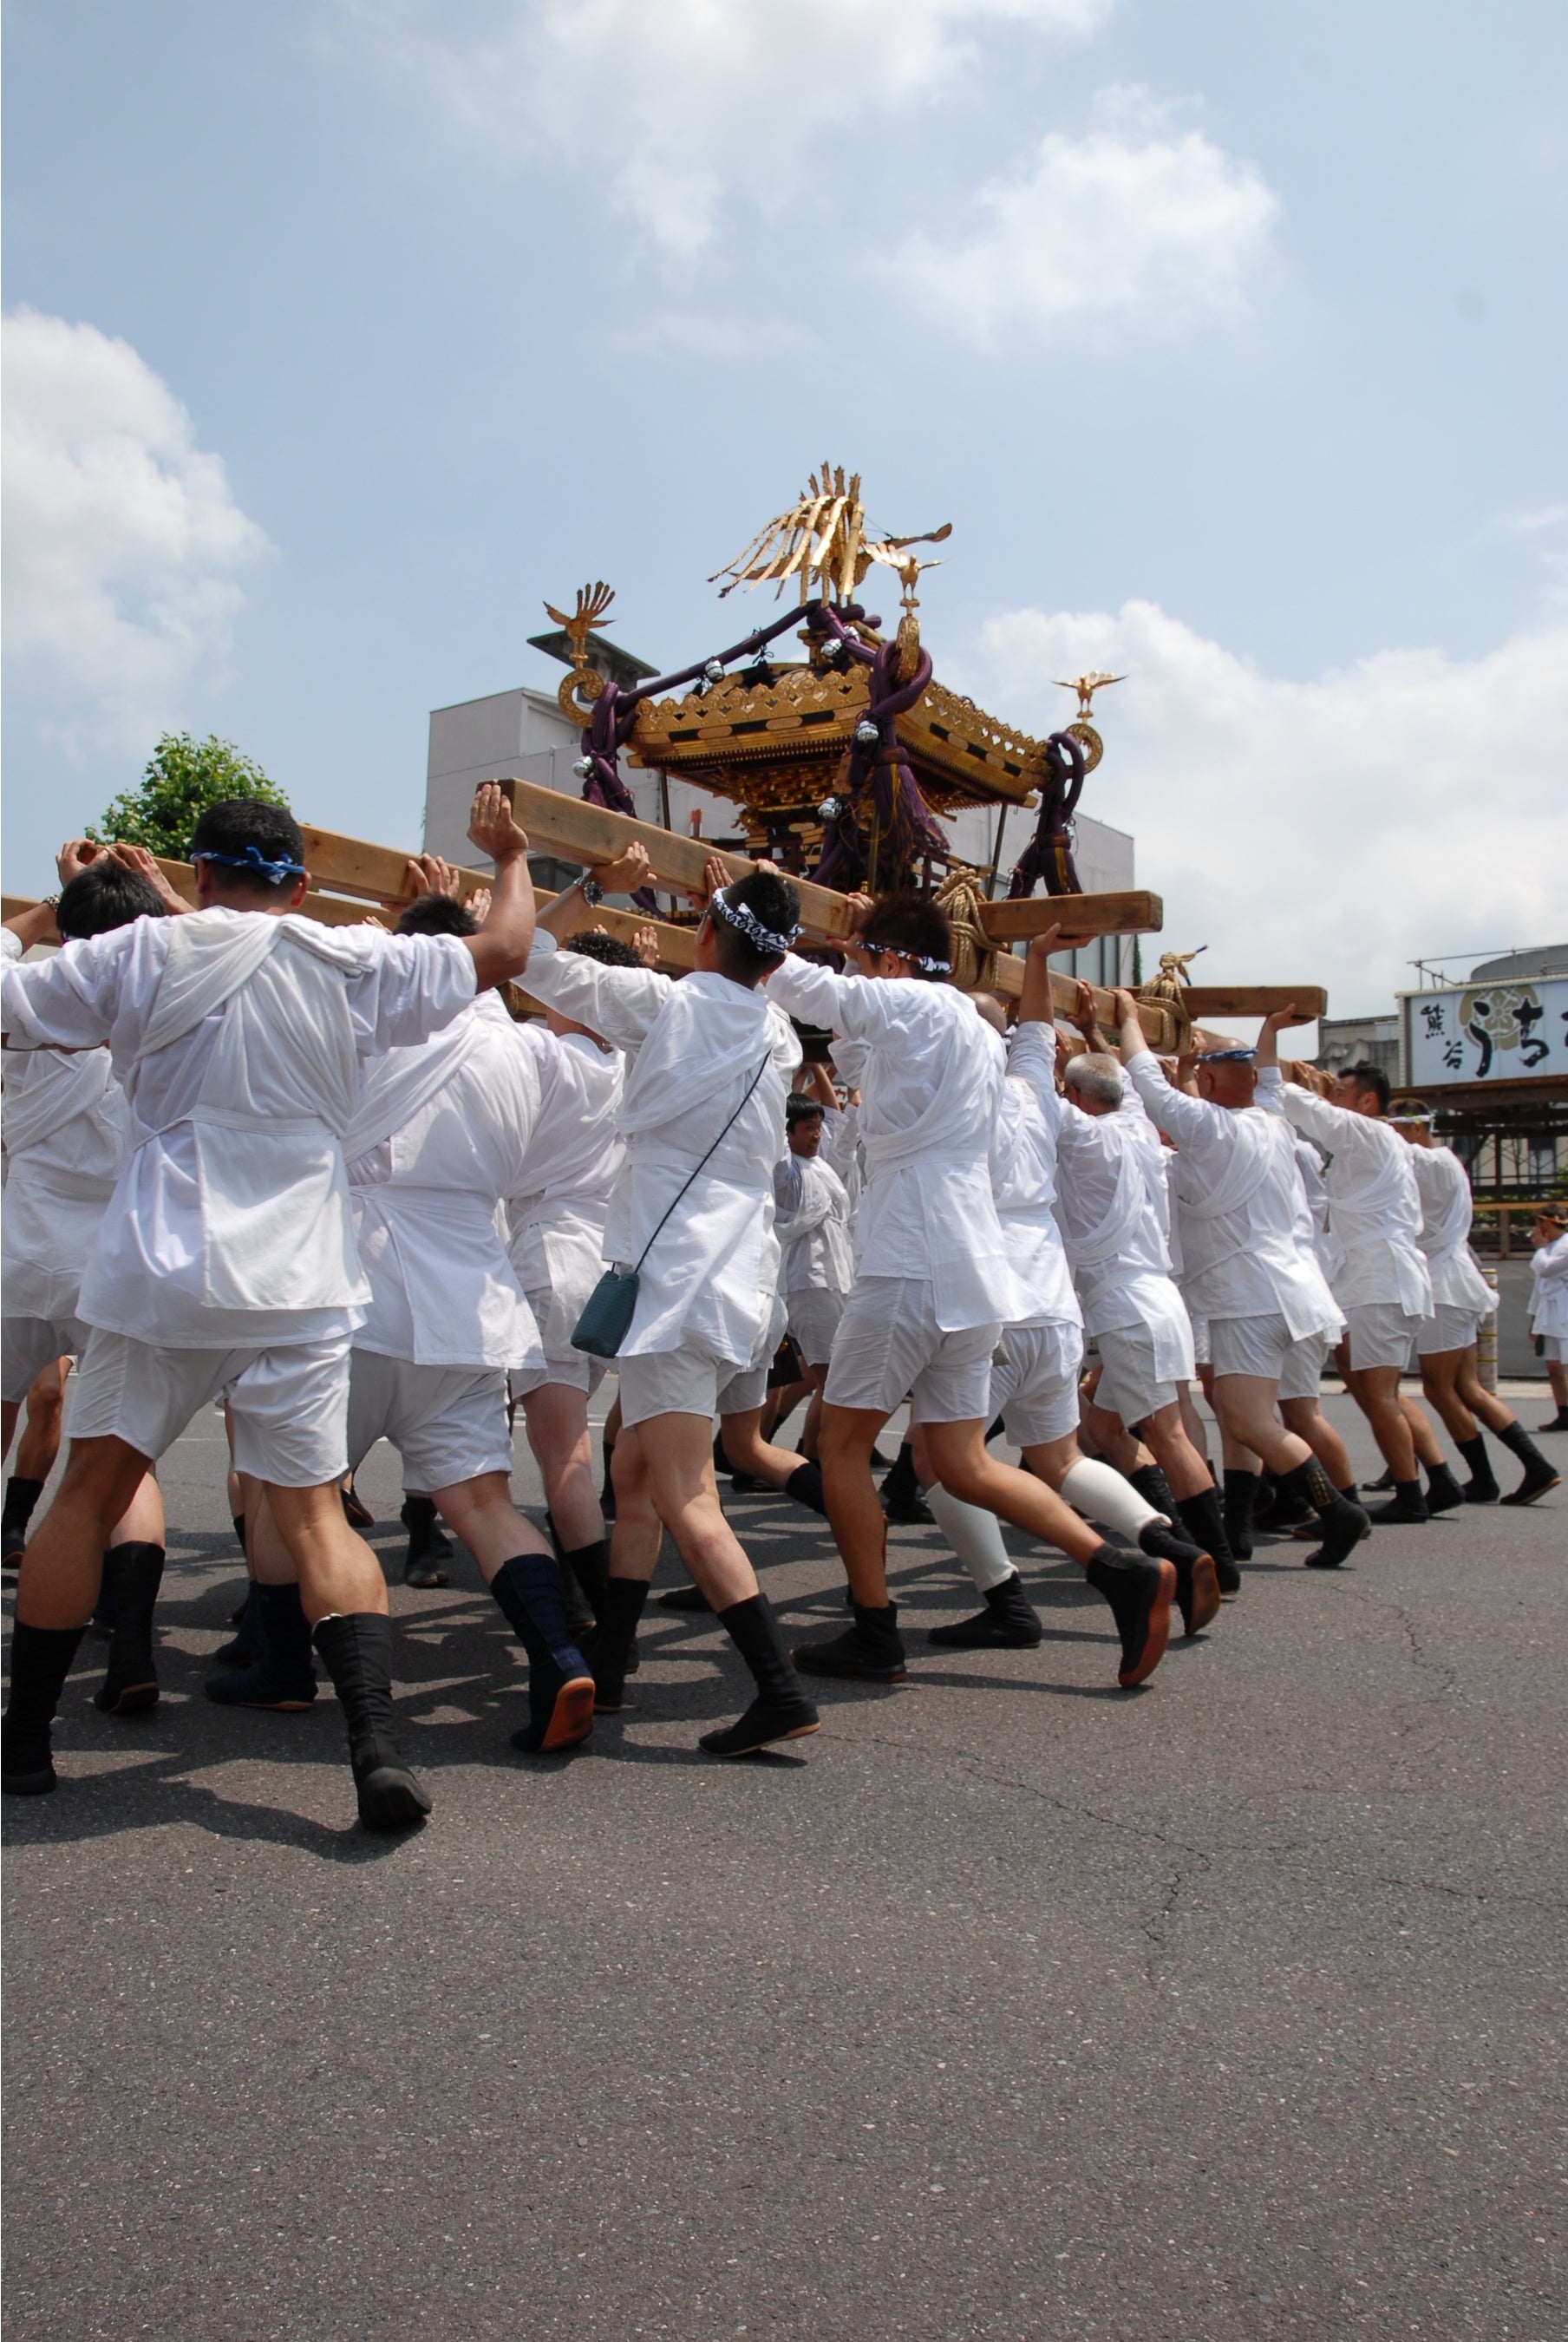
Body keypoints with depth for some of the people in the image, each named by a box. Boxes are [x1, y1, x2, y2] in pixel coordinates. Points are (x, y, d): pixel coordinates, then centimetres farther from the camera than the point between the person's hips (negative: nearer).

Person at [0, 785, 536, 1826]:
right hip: (300, 1283, 0)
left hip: (159, 1274, 0)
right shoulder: (350, 962, 0)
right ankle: (377, 1744, -7)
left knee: (90, 1495, 16)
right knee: (316, 1515, 5)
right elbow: (504, 949, 8)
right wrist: (511, 855, 26)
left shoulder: (139, 954, 0)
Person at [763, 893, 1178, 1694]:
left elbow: (801, 985, -6)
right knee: (964, 1465, 11)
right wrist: (873, 933, 35)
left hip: (912, 1266, -9)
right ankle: (1125, 1573, 5)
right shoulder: (980, 1035, 19)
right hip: (969, 1268, 9)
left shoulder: (910, 1003, -7)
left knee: (841, 1444, 4)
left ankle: (875, 1636, 10)